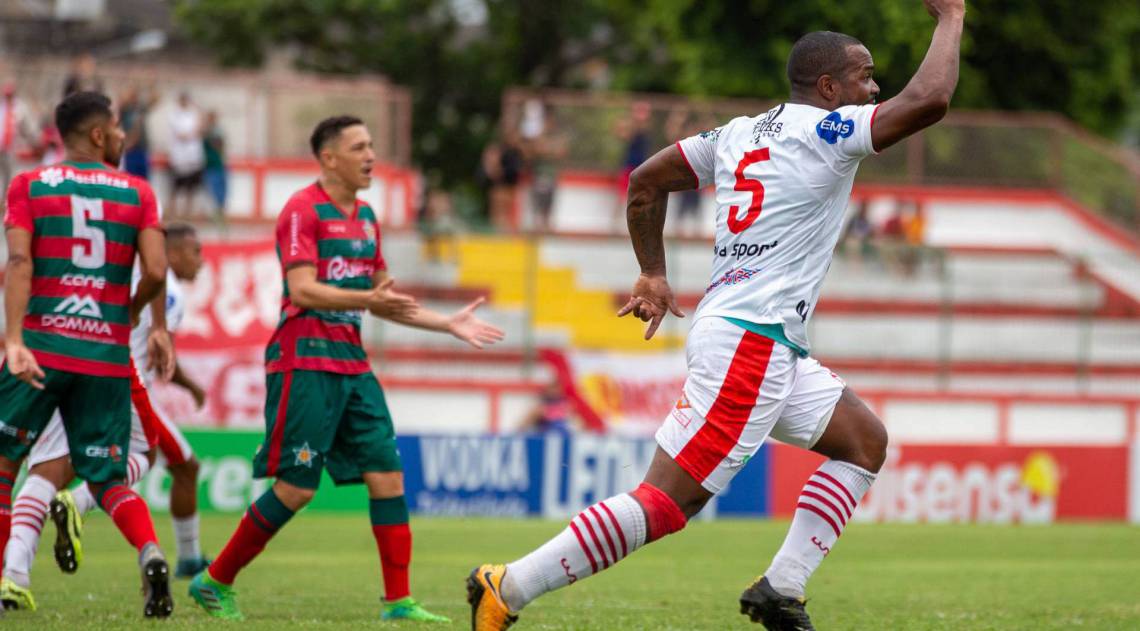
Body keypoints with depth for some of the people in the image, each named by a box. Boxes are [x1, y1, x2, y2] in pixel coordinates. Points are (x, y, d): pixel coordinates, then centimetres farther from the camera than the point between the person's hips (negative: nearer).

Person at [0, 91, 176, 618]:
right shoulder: (137, 193, 7)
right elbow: (156, 272, -4)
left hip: (42, 344, -1)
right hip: (109, 354, 1)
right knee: (107, 477, 7)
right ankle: (150, 554, -20)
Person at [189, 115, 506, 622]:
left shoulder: (366, 218, 17)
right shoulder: (303, 210, -9)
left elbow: (381, 301, 24)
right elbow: (302, 290, -20)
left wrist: (449, 324, 19)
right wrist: (368, 299, -33)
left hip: (352, 365, 8)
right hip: (305, 364, -8)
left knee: (387, 473, -1)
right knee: (296, 488, -9)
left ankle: (398, 601, 0)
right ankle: (215, 582, 5)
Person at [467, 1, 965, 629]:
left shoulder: (741, 132, 16)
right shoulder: (825, 131, -8)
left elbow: (646, 181, 20)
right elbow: (927, 101, -18)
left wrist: (652, 273, 26)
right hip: (750, 344, -10)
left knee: (865, 442, 15)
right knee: (666, 503, -12)